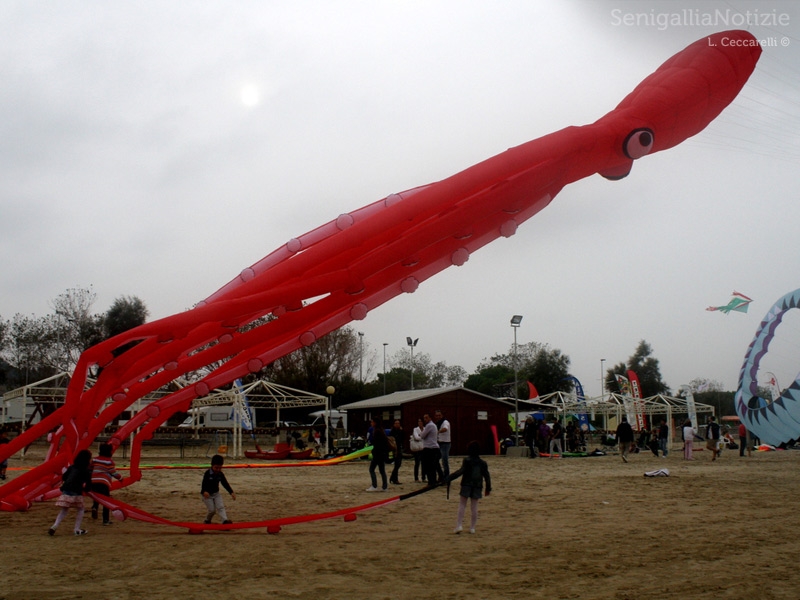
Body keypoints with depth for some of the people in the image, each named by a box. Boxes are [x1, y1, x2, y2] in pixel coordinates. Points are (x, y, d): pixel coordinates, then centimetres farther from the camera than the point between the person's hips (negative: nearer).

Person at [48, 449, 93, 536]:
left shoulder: (72, 467, 16)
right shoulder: (86, 471, 0)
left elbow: (63, 477, 20)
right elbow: (88, 484, -1)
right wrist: (85, 489, 19)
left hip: (66, 491, 5)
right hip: (76, 492, -5)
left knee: (64, 510, 17)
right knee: (80, 509, 13)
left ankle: (54, 526, 0)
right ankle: (77, 529, 10)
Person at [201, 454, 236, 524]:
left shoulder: (220, 474, -2)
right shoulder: (207, 474, -17)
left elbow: (225, 484, 4)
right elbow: (204, 484, -24)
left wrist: (231, 492, -4)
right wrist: (204, 492, -44)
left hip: (216, 494, 4)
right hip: (207, 494, -4)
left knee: (220, 507, -11)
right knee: (212, 510, -5)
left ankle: (225, 520, -24)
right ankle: (207, 521, 20)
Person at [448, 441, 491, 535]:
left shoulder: (467, 460, -9)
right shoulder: (483, 463, 5)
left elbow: (461, 471, -20)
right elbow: (487, 476, 7)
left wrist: (449, 478, -21)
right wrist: (488, 488, 16)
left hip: (466, 486, -4)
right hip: (477, 488, 4)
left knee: (462, 506, 3)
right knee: (474, 507, 9)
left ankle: (459, 525, -6)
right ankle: (472, 528, 10)